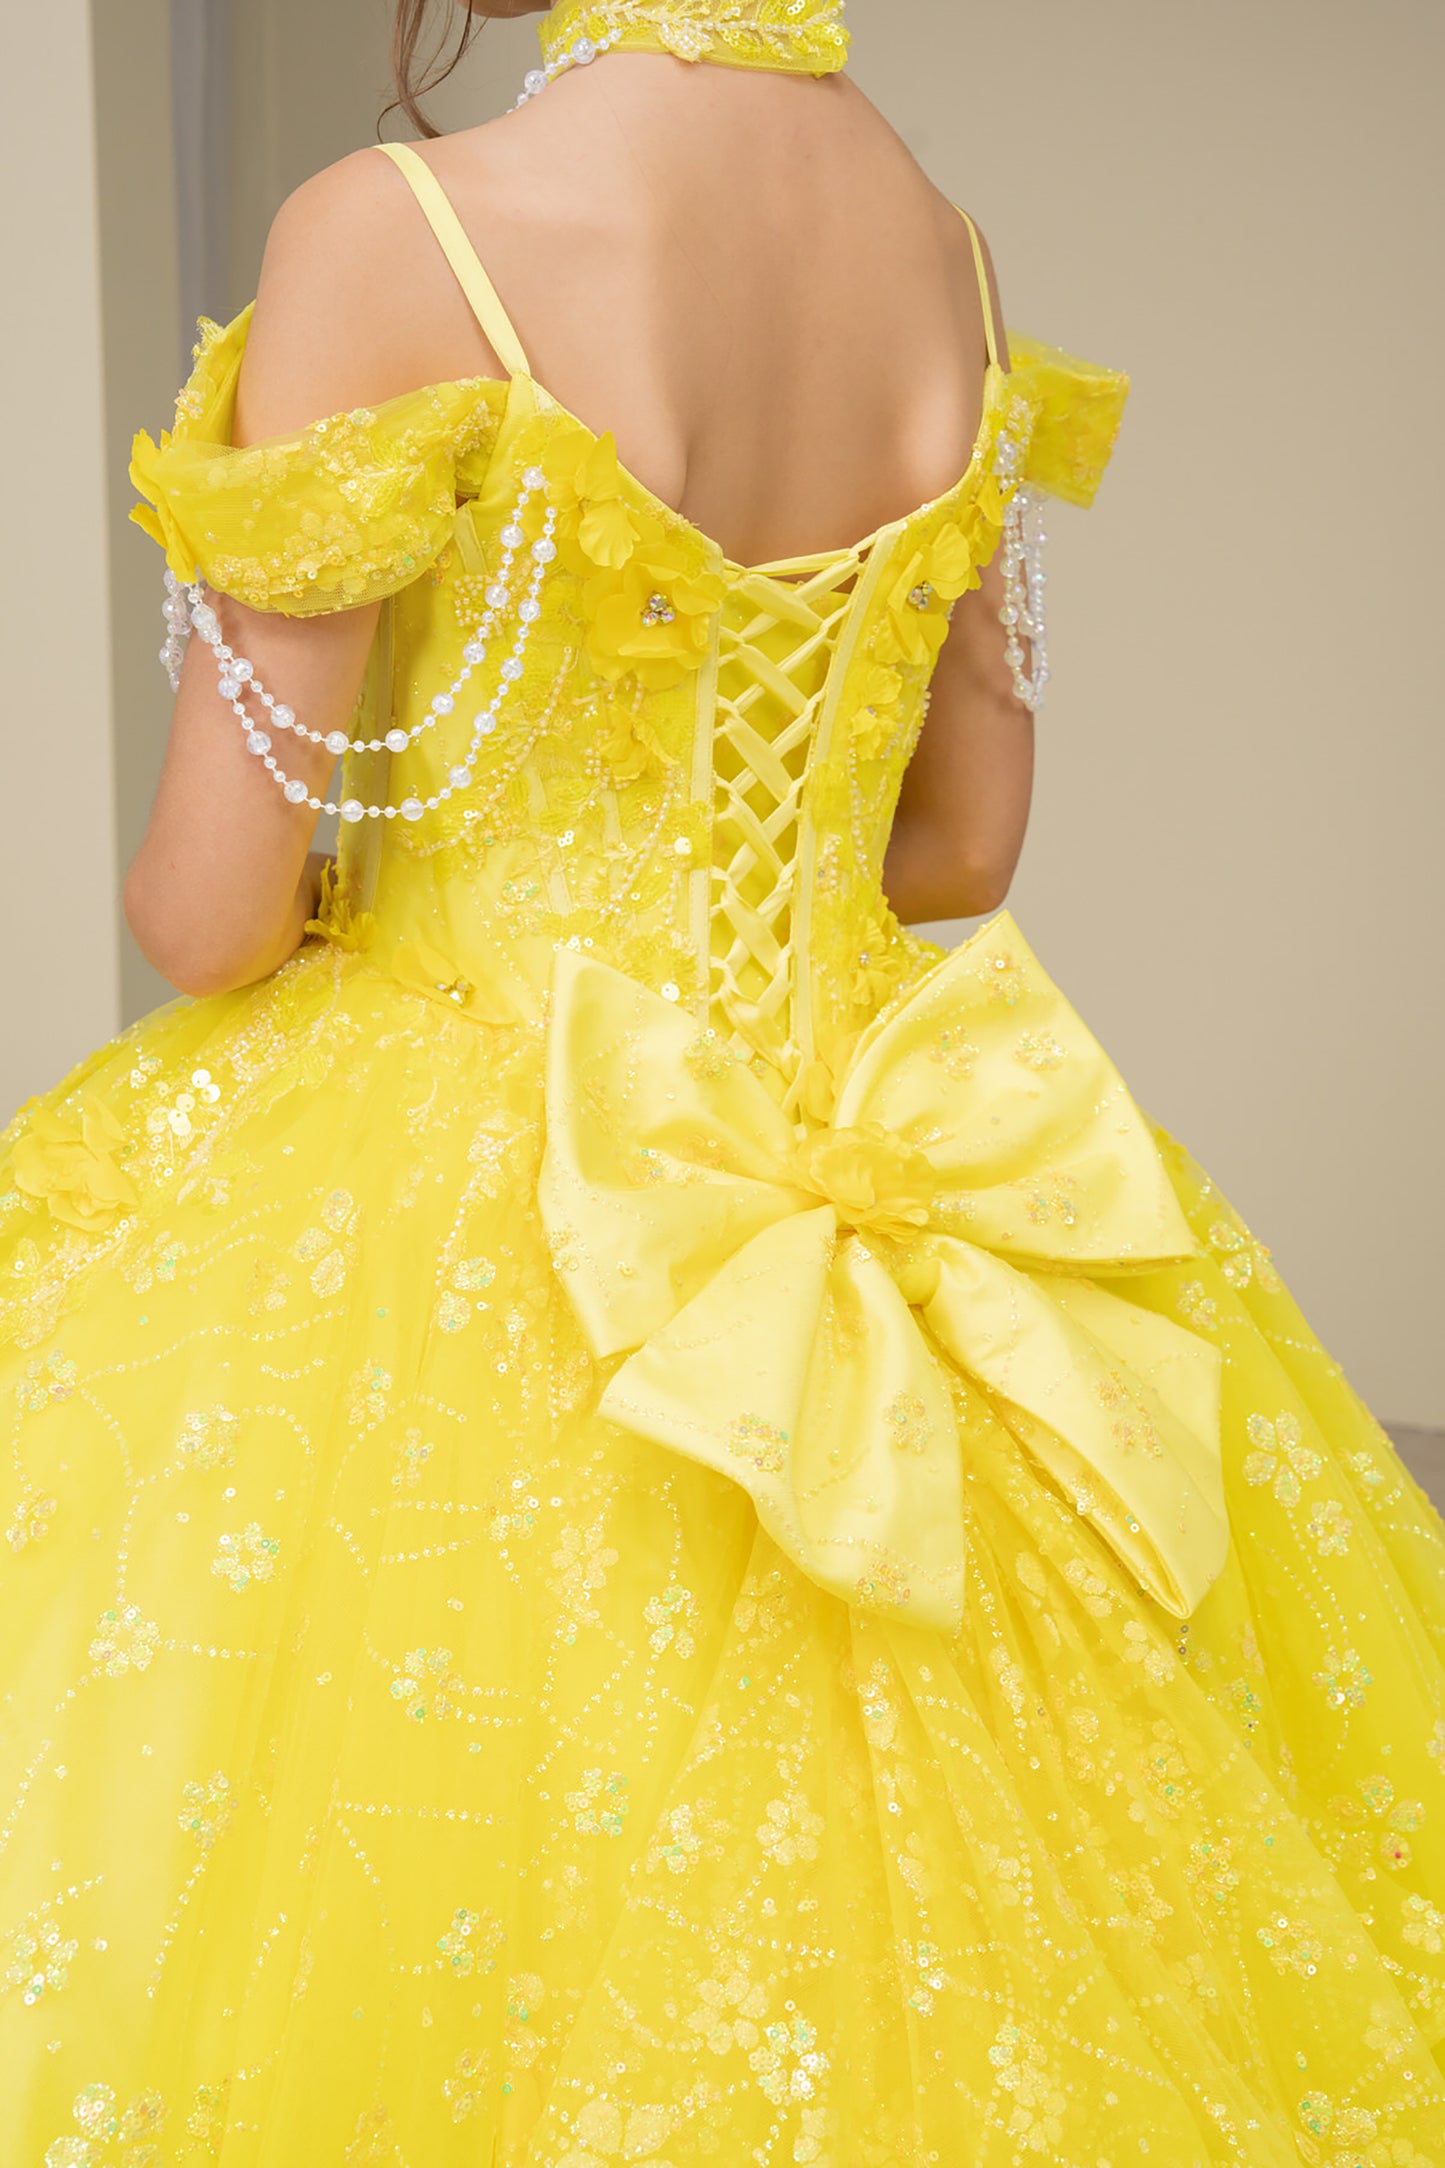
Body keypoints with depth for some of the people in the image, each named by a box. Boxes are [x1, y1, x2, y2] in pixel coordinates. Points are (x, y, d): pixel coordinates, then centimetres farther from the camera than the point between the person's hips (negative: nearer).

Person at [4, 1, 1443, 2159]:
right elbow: (969, 842, 10)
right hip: (854, 1128, 6)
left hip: (419, 1196, -5)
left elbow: (214, 908, -15)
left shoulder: (391, 236, -18)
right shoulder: (957, 261, 1)